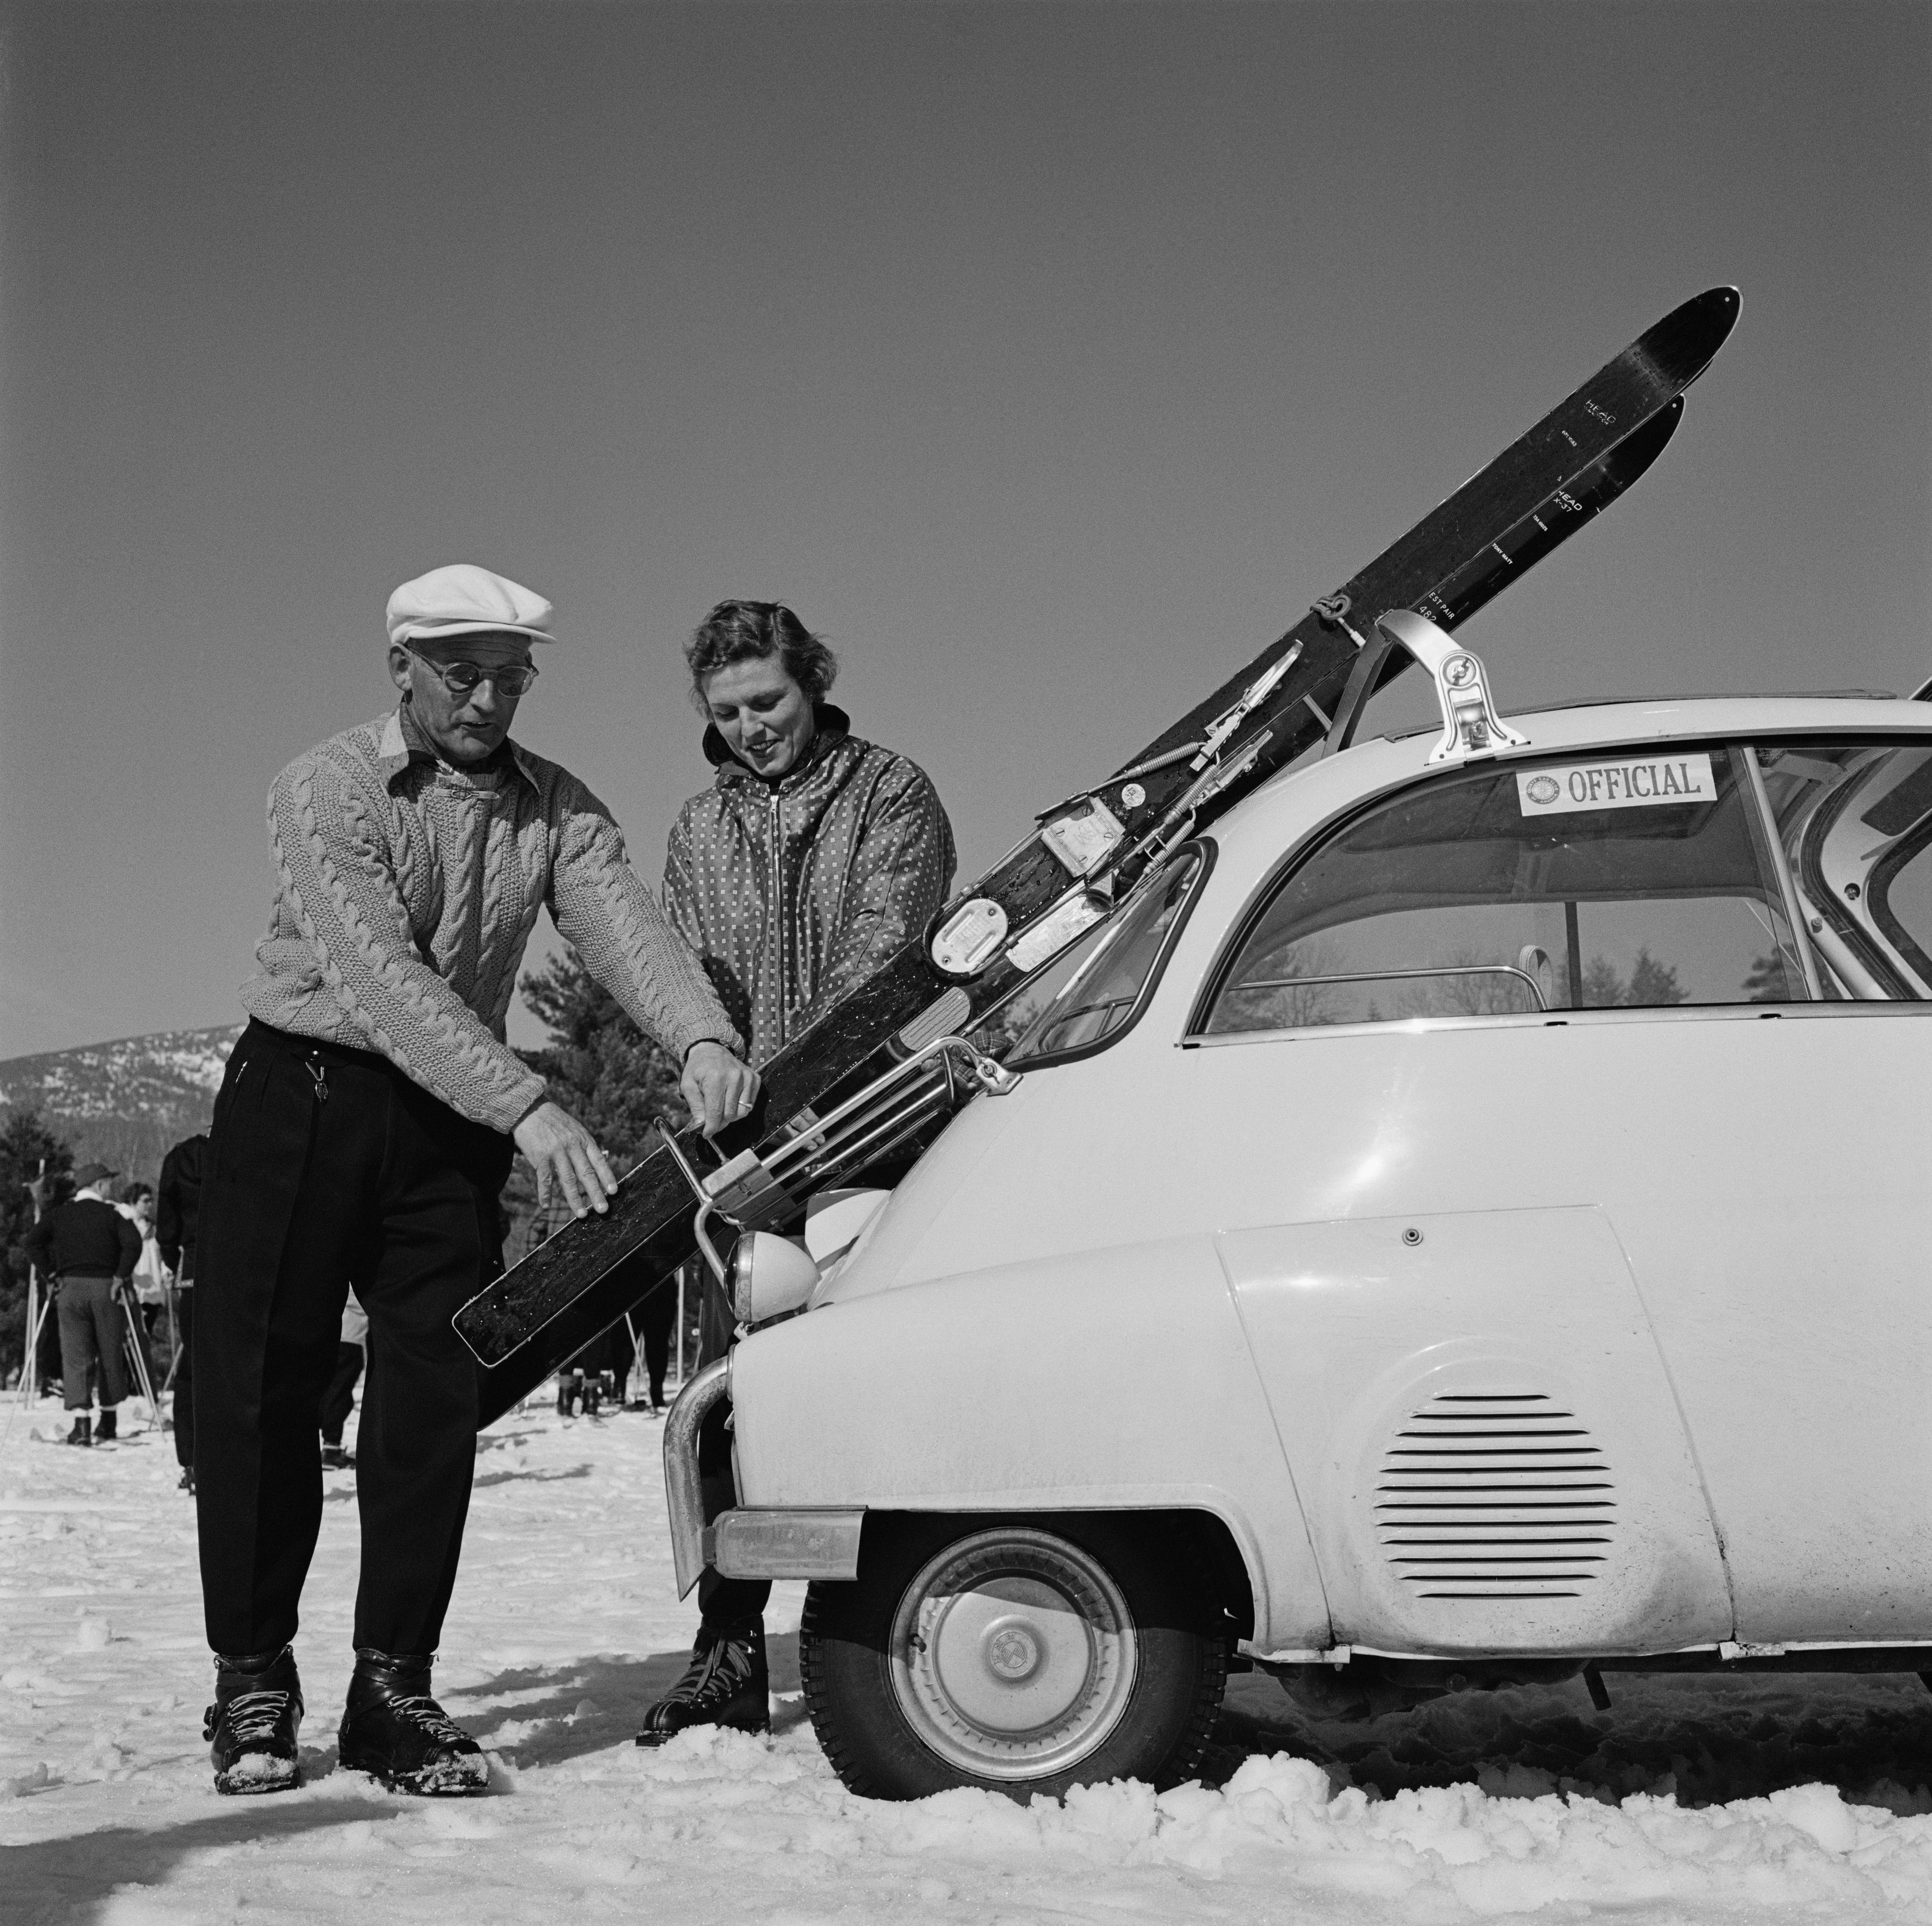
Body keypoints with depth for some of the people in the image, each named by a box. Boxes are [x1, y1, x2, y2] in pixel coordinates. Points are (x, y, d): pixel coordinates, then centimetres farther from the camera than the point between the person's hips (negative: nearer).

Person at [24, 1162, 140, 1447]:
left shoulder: (59, 1214, 7)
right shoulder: (111, 1213, -1)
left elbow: (32, 1241, -1)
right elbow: (133, 1242, -15)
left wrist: (49, 1271, 5)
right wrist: (121, 1276, -7)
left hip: (71, 1287, 1)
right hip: (105, 1287, -1)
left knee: (74, 1356, 1)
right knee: (110, 1355, 11)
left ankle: (82, 1421, -12)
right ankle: (108, 1420, 19)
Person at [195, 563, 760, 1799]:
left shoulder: (556, 808, 3)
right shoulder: (331, 788, -12)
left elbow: (624, 922, -14)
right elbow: (380, 976, -25)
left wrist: (703, 1038, -36)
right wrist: (529, 1107, -36)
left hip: (451, 1127, 4)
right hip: (303, 1098, -4)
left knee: (438, 1399, 0)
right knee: (263, 1392, 0)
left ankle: (393, 1690, 9)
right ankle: (252, 1683, 13)